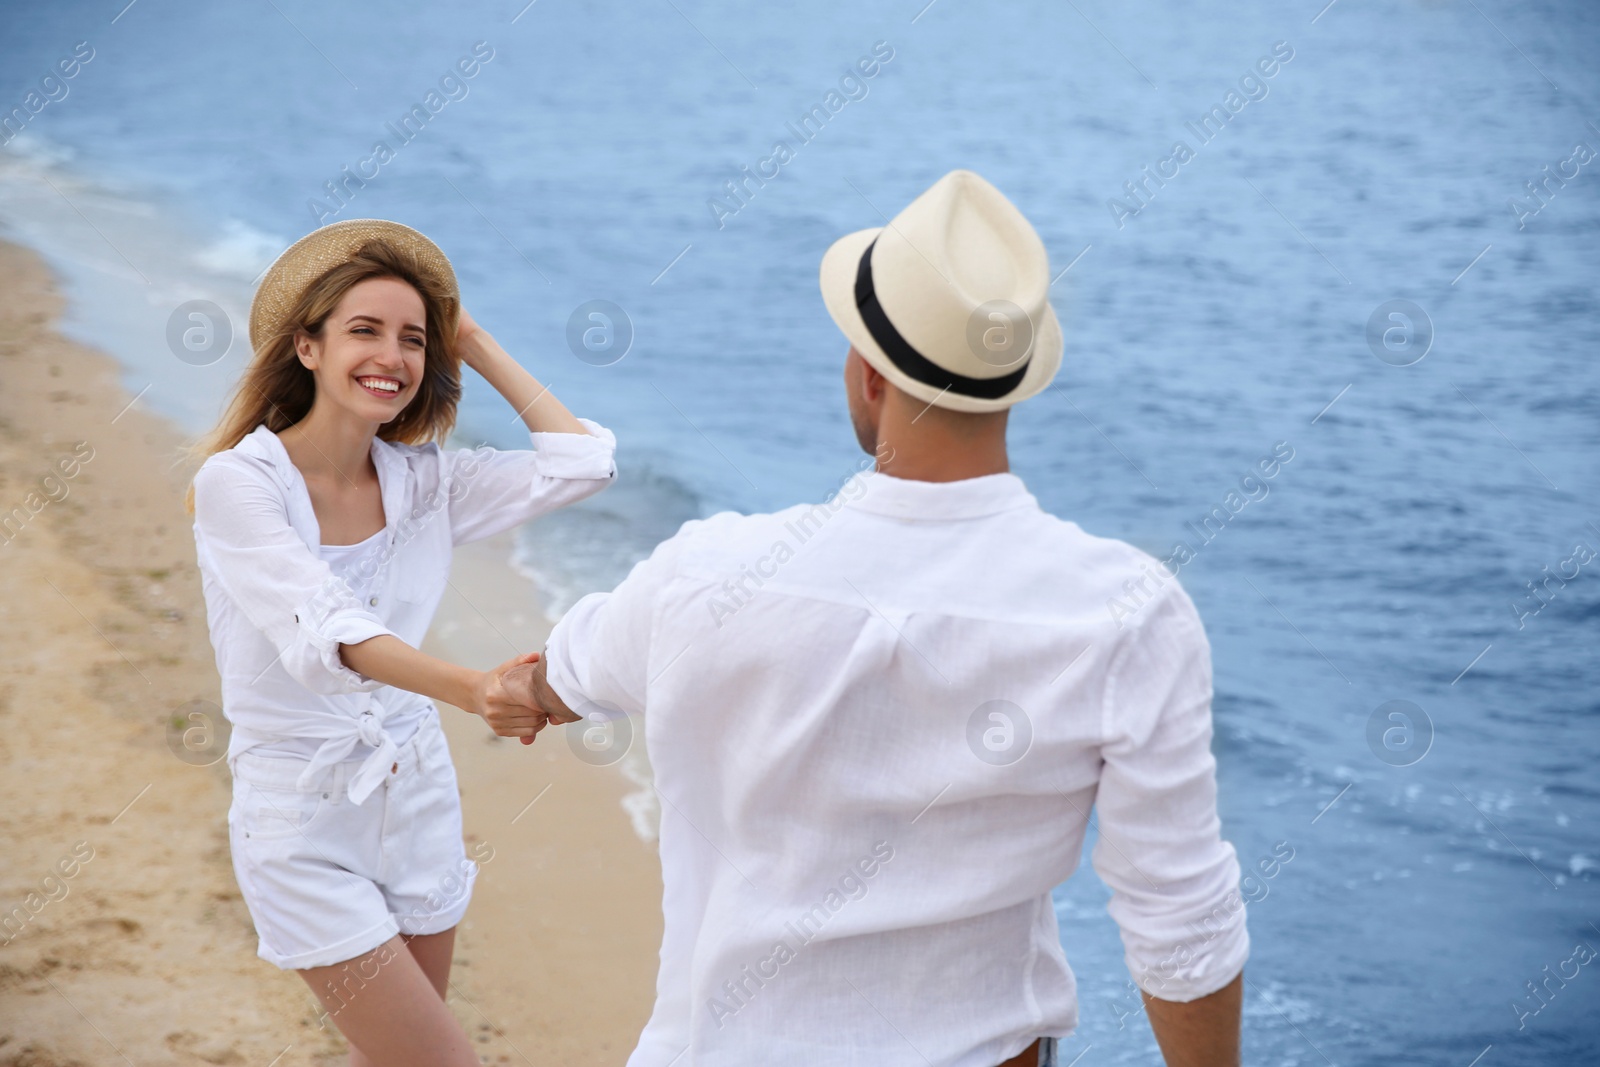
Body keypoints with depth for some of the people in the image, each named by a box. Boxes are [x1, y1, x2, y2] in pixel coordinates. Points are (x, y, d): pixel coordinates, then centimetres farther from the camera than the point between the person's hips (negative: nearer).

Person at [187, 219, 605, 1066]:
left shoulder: (424, 478, 0)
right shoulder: (237, 482, -16)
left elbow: (583, 461, -9)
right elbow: (322, 631, -30)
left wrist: (476, 346, -3)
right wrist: (468, 689, -46)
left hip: (417, 798, 5)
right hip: (303, 823, -5)